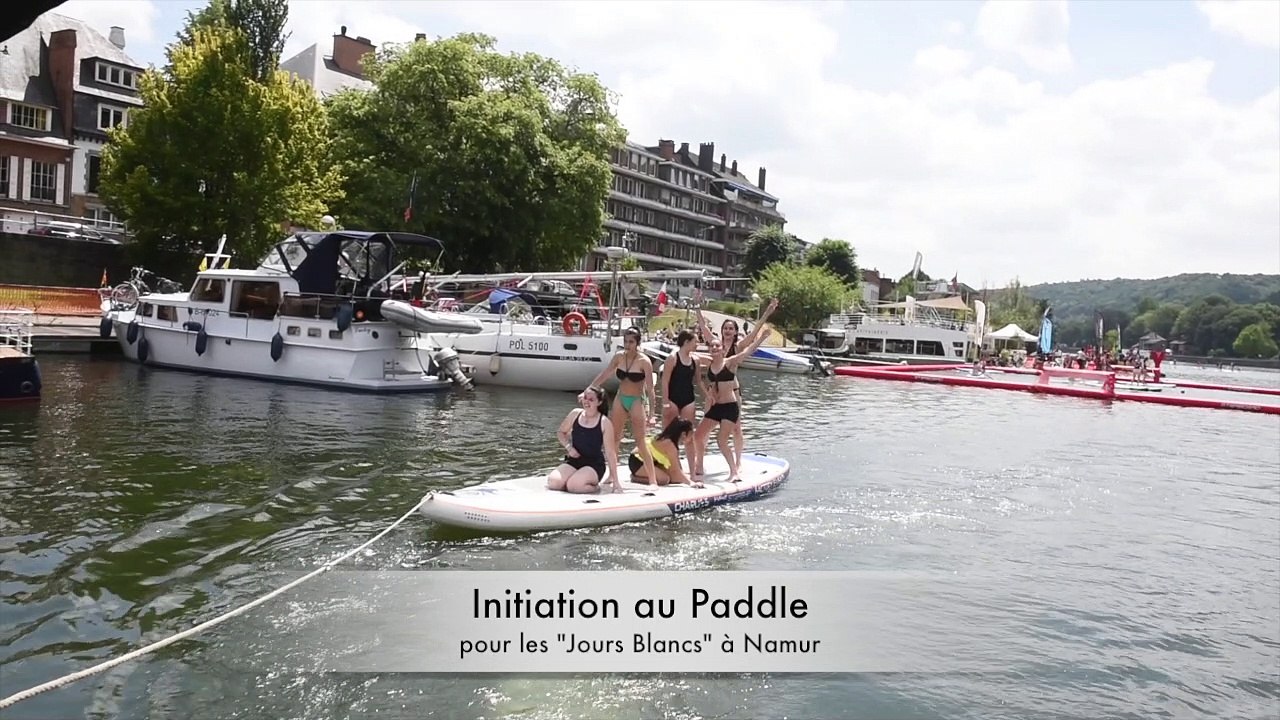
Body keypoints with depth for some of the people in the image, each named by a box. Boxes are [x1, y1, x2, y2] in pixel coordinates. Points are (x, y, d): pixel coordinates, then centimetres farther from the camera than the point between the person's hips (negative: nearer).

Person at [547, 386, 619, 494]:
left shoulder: (604, 423, -10)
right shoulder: (575, 414, 1)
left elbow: (610, 453, -8)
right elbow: (561, 432, 17)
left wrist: (615, 481, -10)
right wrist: (568, 447, -5)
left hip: (594, 464, -4)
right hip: (573, 460, 4)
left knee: (574, 486, -31)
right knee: (553, 482, -22)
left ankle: (593, 486, 1)